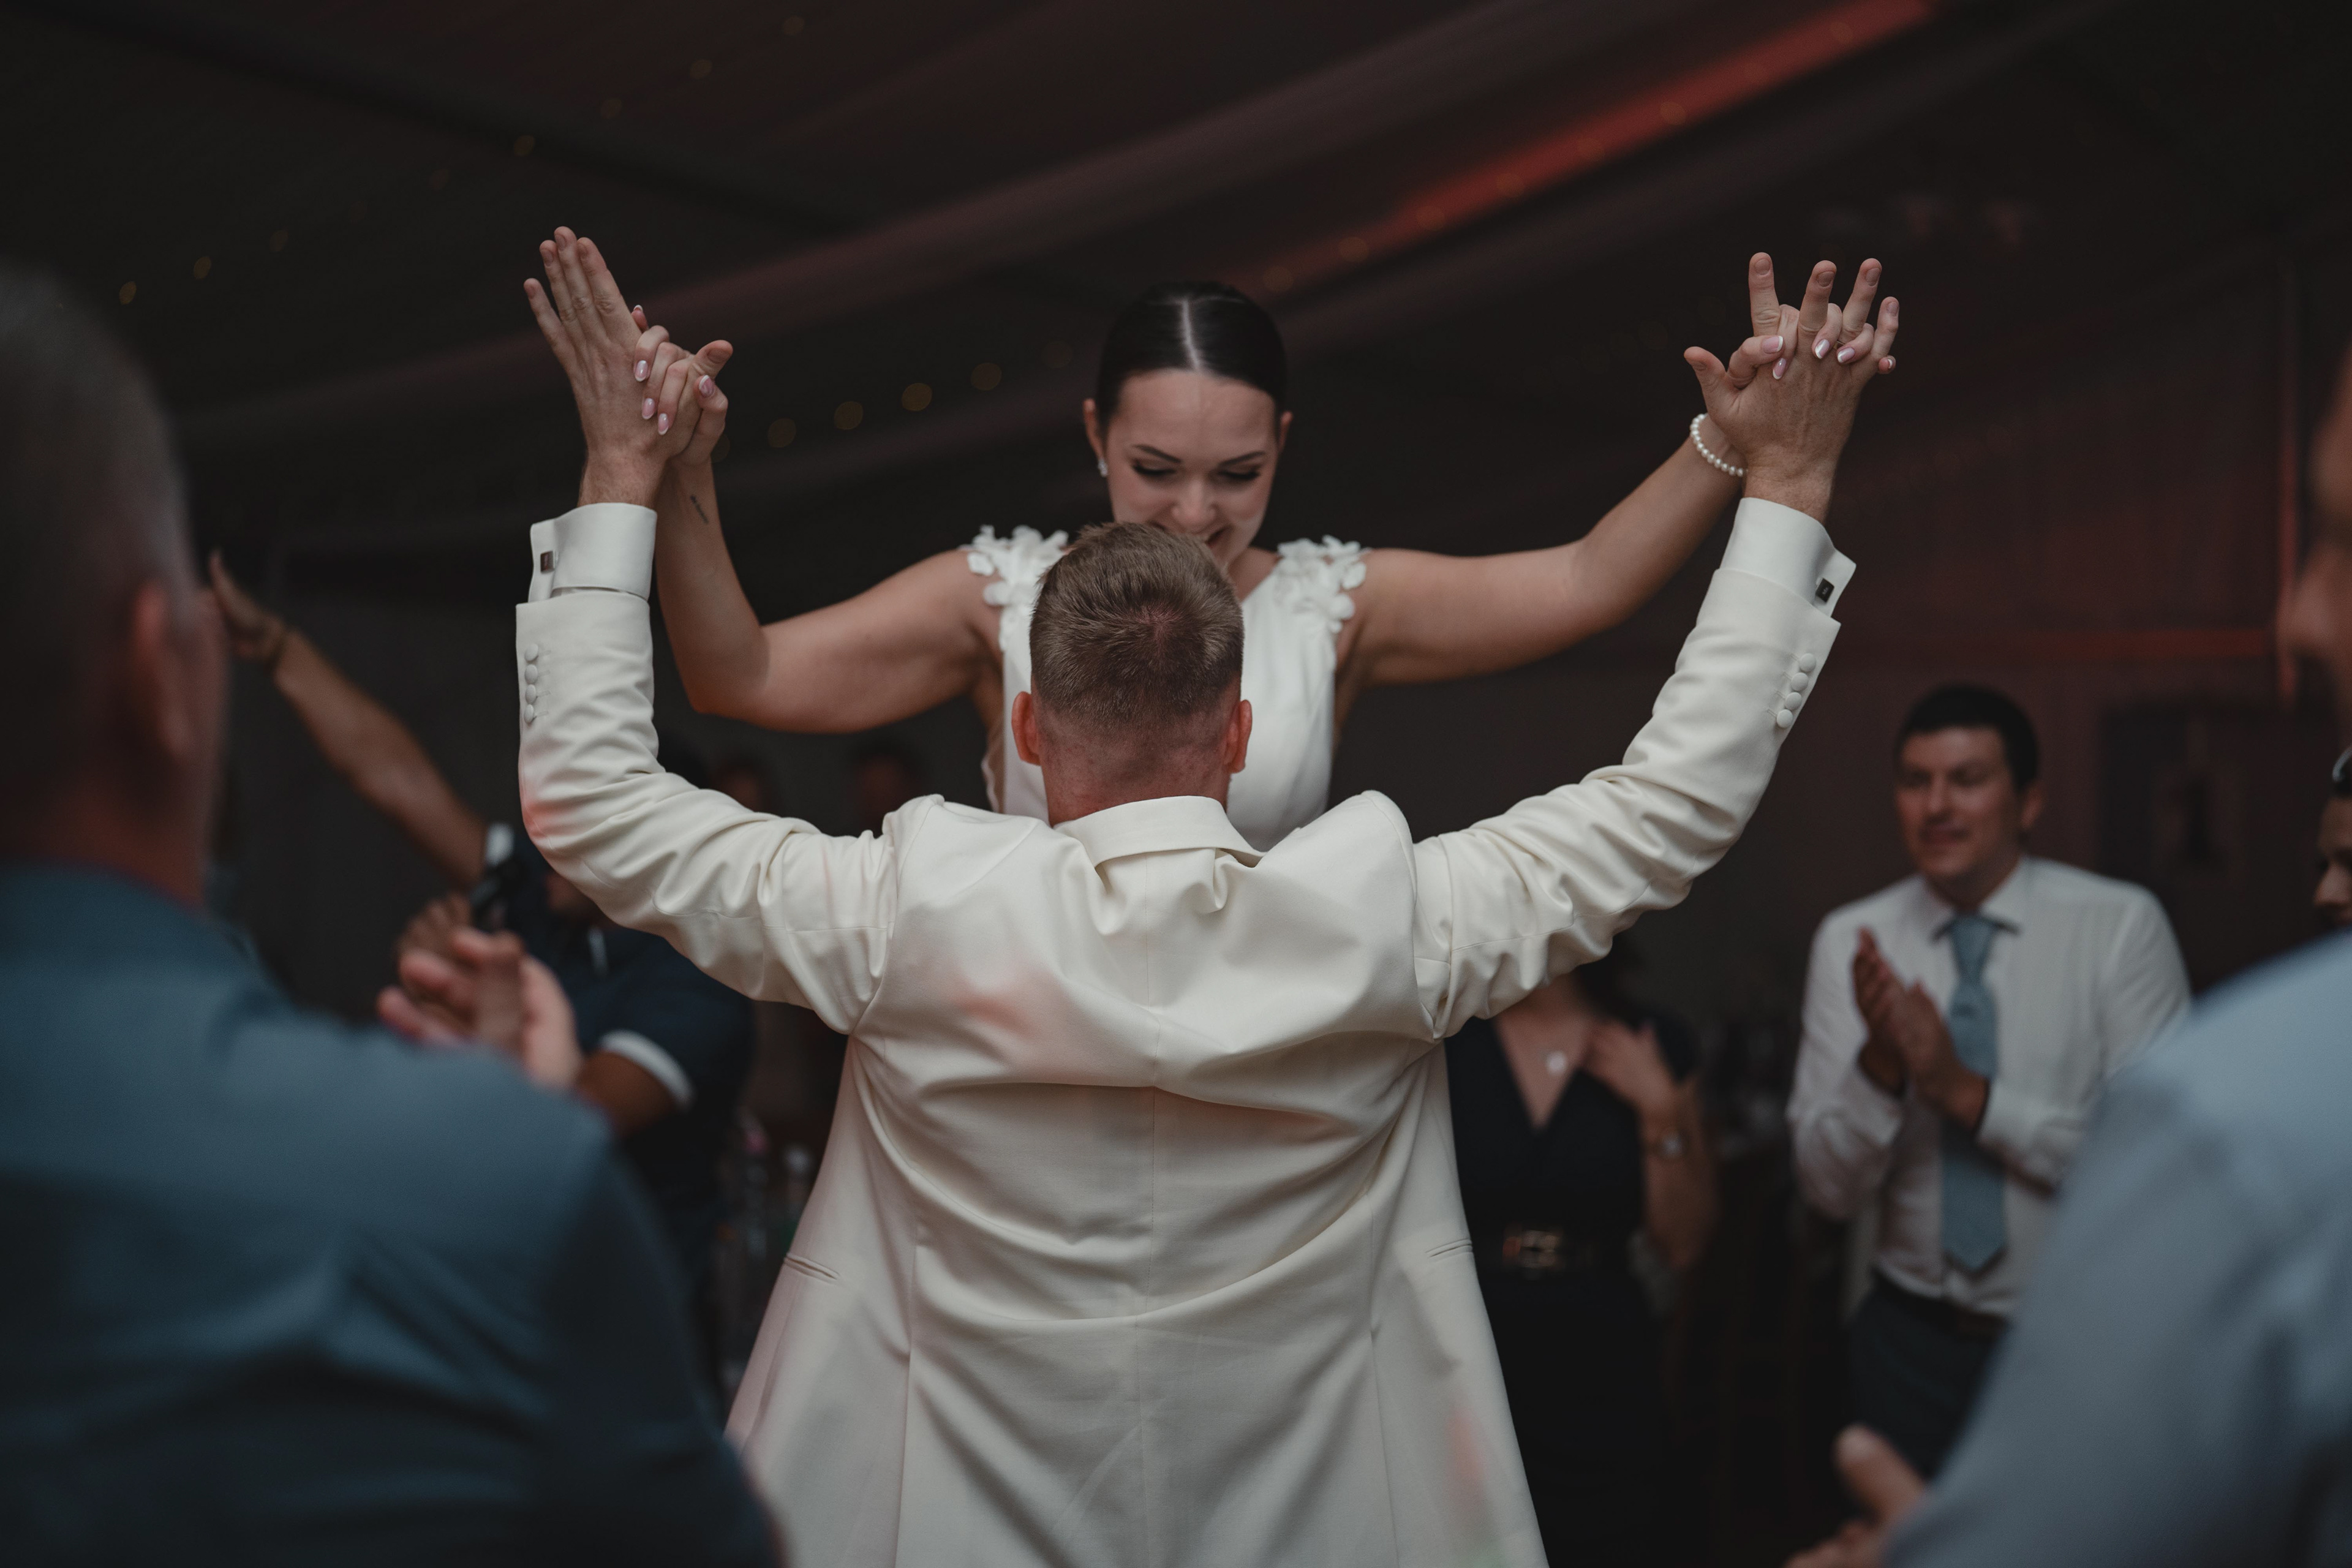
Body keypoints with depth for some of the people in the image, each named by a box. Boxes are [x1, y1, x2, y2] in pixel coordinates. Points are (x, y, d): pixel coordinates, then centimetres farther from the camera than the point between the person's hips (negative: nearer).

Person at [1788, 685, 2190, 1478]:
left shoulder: (2121, 925, -11)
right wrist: (1880, 1066, -23)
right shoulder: (1851, 942, -4)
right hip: (1913, 1341, 2)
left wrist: (1968, 1092, -24)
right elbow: (1829, 1187, -6)